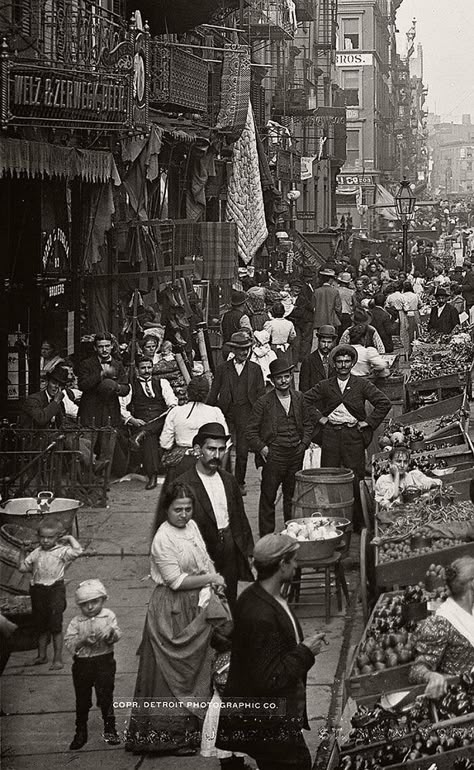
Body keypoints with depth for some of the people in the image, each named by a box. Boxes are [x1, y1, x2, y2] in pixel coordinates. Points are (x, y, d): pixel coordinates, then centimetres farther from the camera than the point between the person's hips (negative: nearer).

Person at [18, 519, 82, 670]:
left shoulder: (62, 551, -5)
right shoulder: (36, 552, 10)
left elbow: (78, 551, -21)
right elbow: (22, 567, 16)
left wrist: (70, 538, -9)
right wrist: (22, 551, 10)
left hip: (55, 590, -5)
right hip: (38, 590, 5)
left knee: (56, 626, -3)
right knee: (41, 626, 15)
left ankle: (58, 659, 2)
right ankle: (42, 655, 28)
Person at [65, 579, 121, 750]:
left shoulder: (108, 616, 1)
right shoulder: (76, 622, 1)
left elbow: (118, 635, -7)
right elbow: (69, 642, -5)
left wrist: (110, 633, -29)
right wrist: (83, 640, -20)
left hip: (104, 660, -1)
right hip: (82, 663, 1)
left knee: (105, 695, 0)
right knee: (82, 699, 8)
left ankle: (110, 729, 15)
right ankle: (81, 732, 20)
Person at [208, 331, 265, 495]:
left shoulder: (255, 369, 9)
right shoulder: (222, 369, 7)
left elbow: (261, 394, 9)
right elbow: (213, 394, 7)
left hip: (246, 413, 0)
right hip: (226, 413, 0)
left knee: (242, 451, 1)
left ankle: (240, 482, 15)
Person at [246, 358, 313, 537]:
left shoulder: (298, 398, 7)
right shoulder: (264, 402, -6)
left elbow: (307, 424, 17)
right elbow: (251, 430, -2)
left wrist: (304, 444, 6)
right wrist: (261, 448, -10)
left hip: (296, 455, 4)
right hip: (274, 455, -4)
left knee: (292, 495, 12)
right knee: (268, 497, 1)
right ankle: (266, 536, 7)